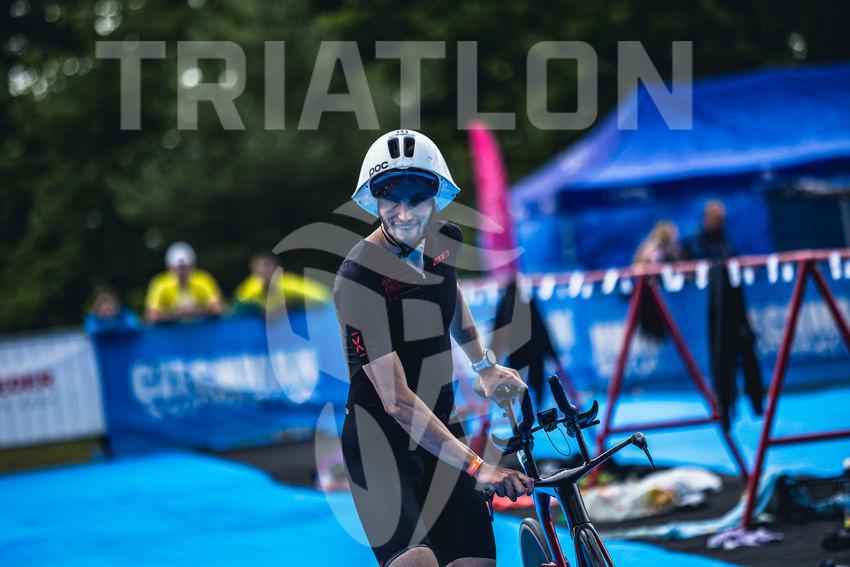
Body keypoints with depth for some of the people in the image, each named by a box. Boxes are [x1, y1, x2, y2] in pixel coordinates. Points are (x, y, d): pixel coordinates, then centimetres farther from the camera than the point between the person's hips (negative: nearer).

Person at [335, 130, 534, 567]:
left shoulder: (444, 241, -1)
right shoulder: (358, 279, -22)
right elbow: (397, 401, -28)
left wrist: (485, 366, 23)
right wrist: (478, 467, -33)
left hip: (440, 425, 6)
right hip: (380, 439, -6)